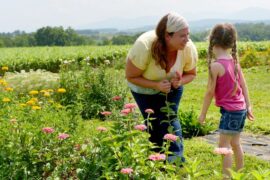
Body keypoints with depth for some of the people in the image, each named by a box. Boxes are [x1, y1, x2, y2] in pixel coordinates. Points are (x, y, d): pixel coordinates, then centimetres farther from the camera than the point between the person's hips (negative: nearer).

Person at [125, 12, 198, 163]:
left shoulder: (189, 49, -27)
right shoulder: (144, 46, -38)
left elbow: (191, 74, -7)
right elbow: (131, 77, -24)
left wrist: (179, 82, -30)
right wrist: (156, 85, -38)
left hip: (172, 88, 2)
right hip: (145, 88, -2)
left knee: (170, 119, -13)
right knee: (154, 125, 0)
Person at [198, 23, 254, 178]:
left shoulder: (216, 65, -17)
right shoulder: (234, 60, 4)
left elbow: (210, 92, -13)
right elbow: (244, 85, 8)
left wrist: (203, 113, -4)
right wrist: (248, 106, 14)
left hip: (229, 110, -8)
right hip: (241, 109, 8)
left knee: (224, 146, -2)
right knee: (235, 143, 19)